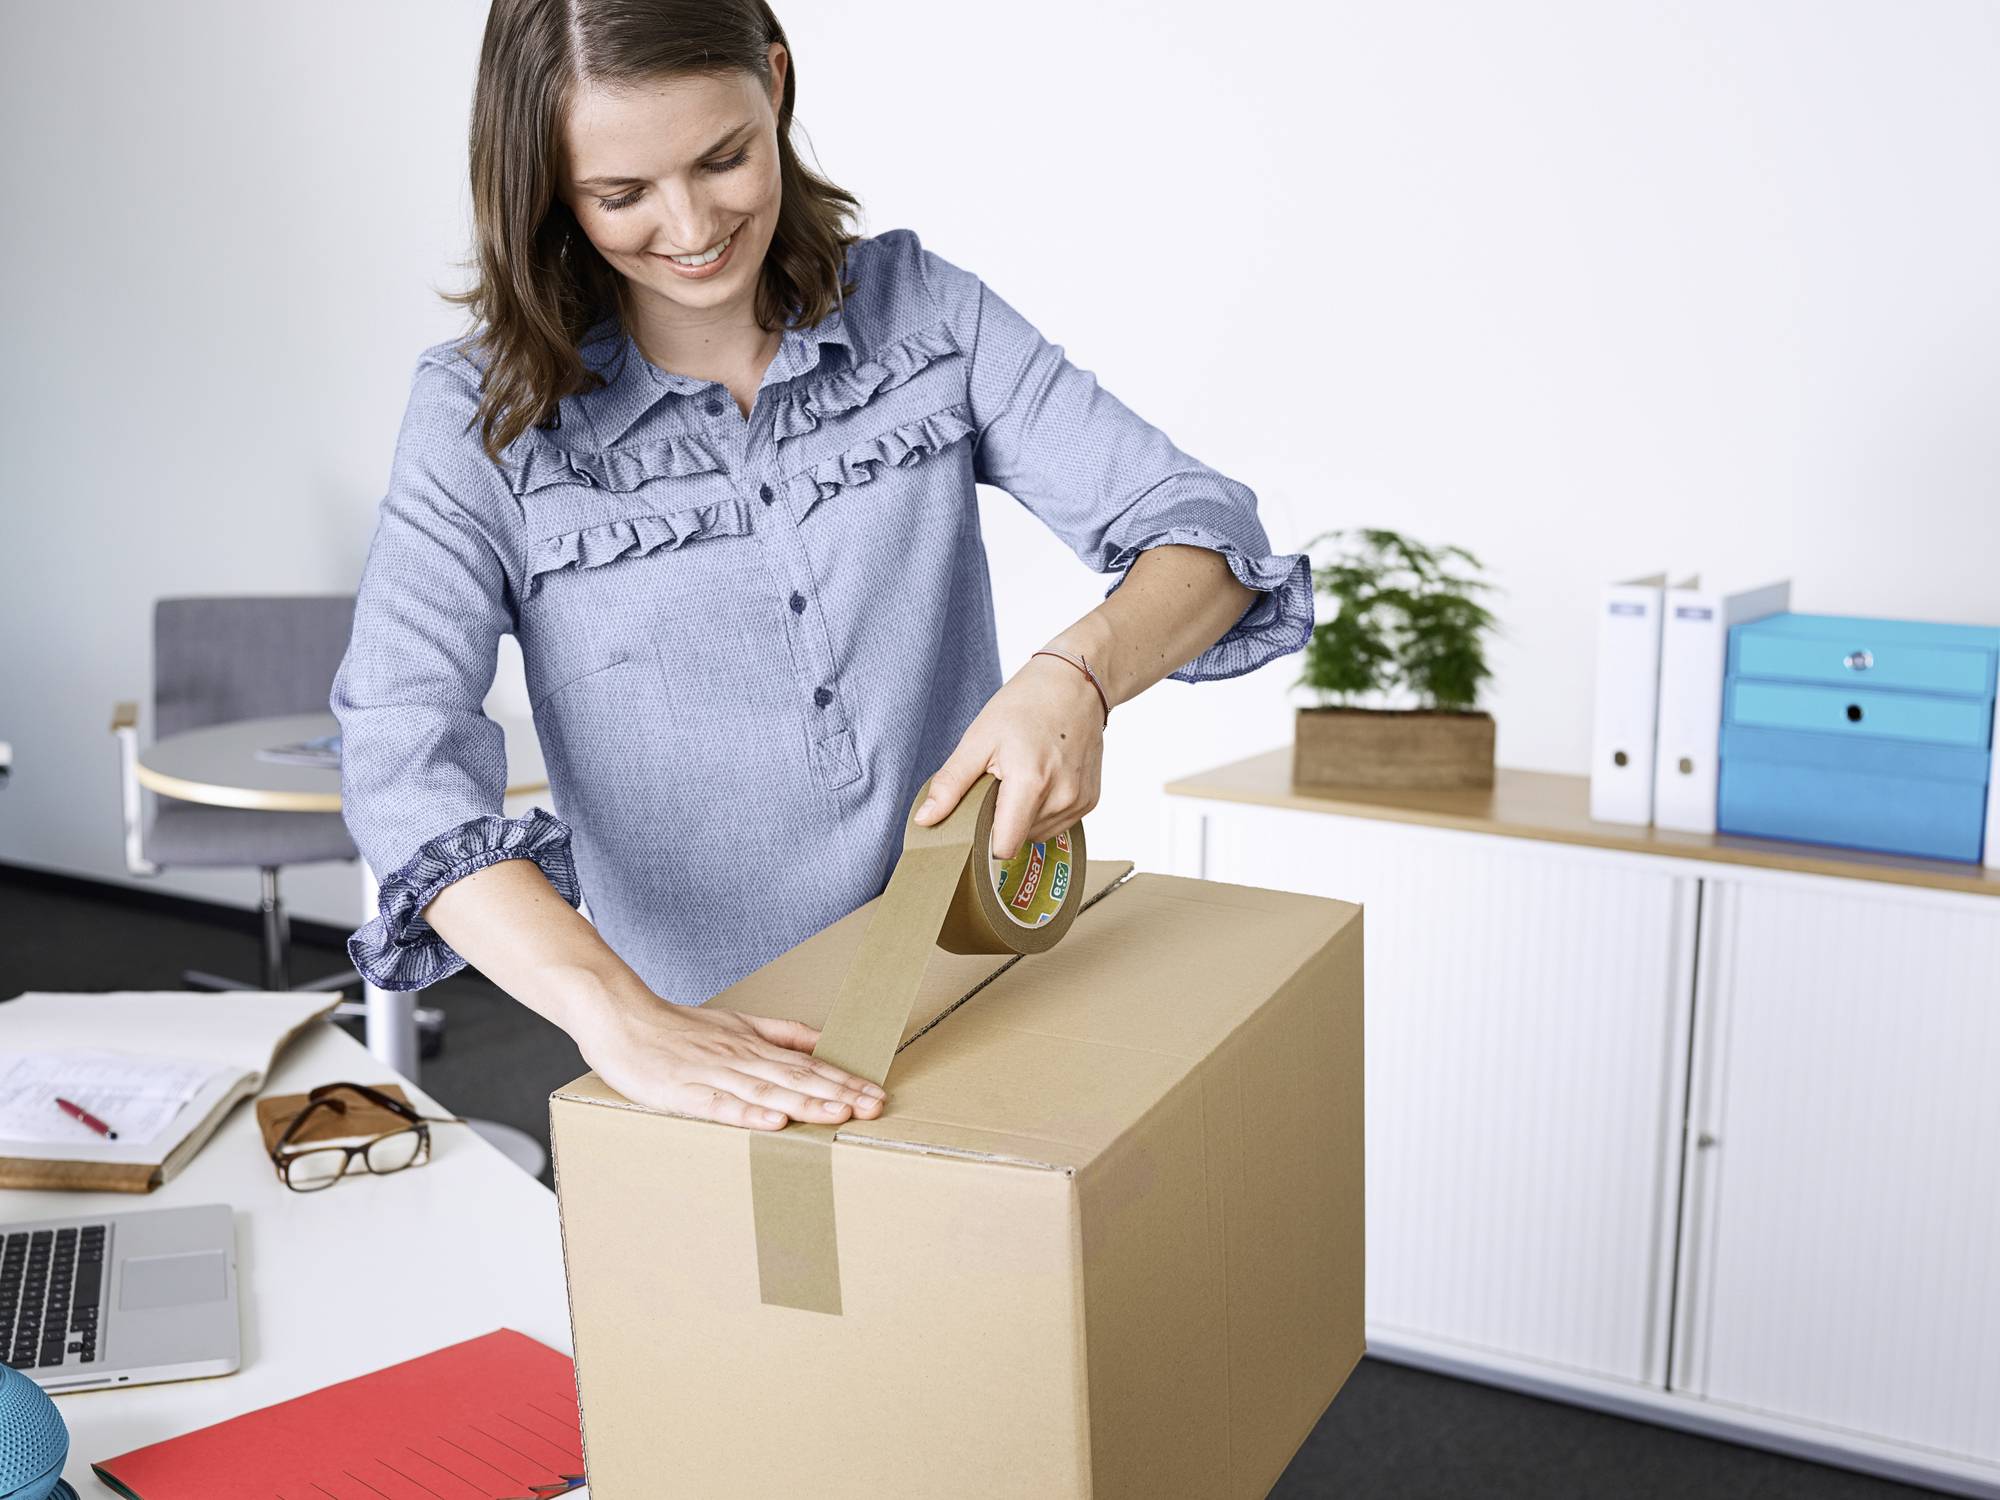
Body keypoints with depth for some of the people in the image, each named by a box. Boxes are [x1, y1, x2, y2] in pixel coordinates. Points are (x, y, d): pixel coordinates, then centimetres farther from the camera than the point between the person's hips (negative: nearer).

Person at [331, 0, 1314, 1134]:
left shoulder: (919, 309, 3)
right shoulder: (485, 420, -4)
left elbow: (1199, 527, -1)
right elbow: (403, 759, -17)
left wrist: (1075, 674, -23)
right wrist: (619, 1018, -33)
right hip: (703, 1054, -1)